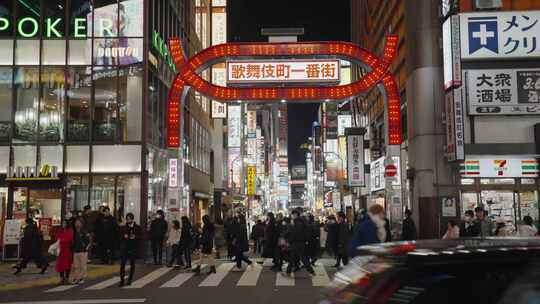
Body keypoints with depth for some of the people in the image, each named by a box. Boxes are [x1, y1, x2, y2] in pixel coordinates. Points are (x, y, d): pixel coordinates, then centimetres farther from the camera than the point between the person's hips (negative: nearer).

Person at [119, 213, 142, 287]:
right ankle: (122, 280, -3)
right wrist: (123, 236, -14)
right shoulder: (123, 228, 5)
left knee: (132, 264, 8)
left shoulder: (138, 228, 3)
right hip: (124, 248, 0)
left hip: (134, 248, 0)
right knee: (122, 264, -7)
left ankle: (130, 279, 21)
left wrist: (135, 237, -18)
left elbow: (141, 236, -1)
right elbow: (119, 236, 6)